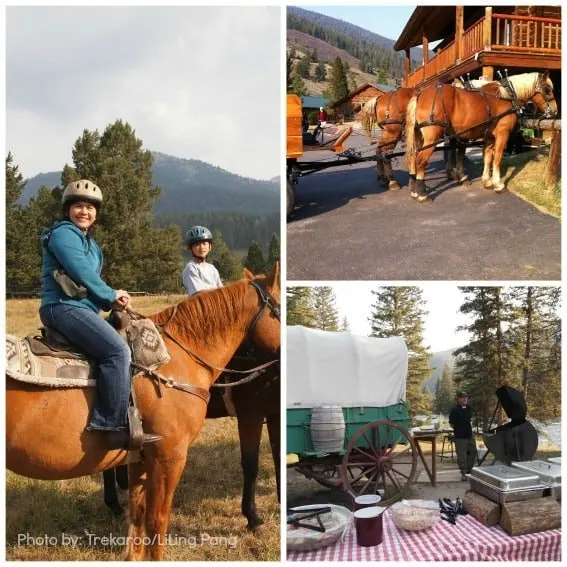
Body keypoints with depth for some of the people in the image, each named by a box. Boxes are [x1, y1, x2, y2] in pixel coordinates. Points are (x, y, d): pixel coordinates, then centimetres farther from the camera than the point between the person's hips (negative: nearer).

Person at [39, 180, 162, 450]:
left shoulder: (89, 242, 23)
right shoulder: (64, 233, -6)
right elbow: (82, 274, -15)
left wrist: (111, 299, 1)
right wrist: (111, 296, -5)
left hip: (80, 307, 11)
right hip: (65, 307, -11)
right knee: (117, 351, -25)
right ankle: (115, 425, -26)